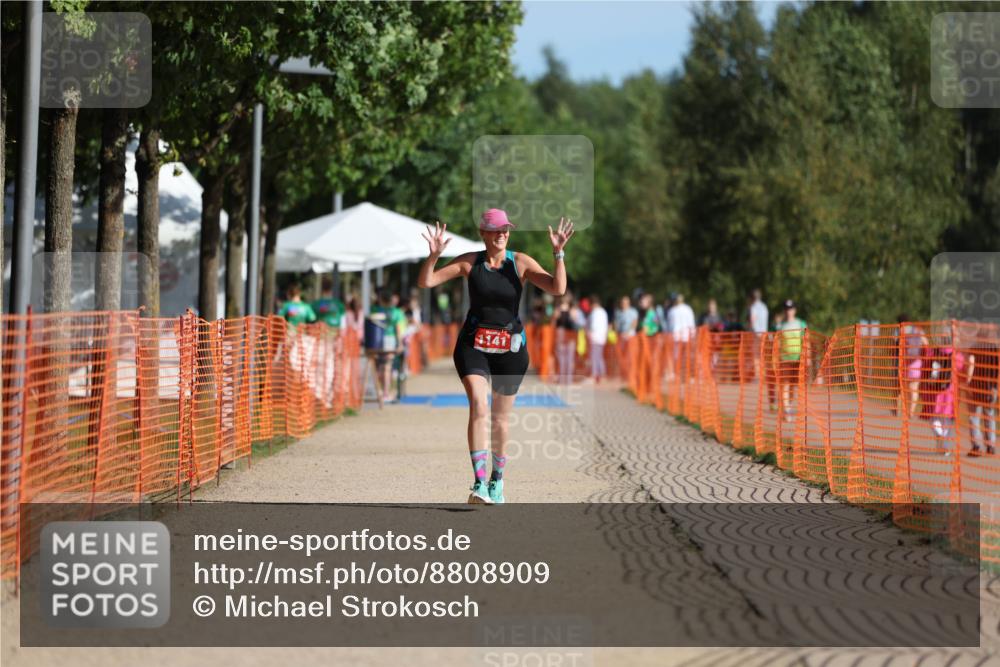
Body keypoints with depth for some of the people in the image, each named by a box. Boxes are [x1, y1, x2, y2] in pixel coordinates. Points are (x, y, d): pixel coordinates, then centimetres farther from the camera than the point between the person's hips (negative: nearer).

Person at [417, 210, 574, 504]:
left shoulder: (521, 263, -3)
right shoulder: (469, 262, -1)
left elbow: (558, 288, -14)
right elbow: (425, 282, -2)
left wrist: (559, 254, -24)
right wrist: (434, 256, -20)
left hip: (510, 348, 1)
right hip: (473, 345, -1)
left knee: (500, 418, 10)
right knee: (479, 405, -22)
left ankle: (497, 480, 31)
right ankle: (479, 482, -29)